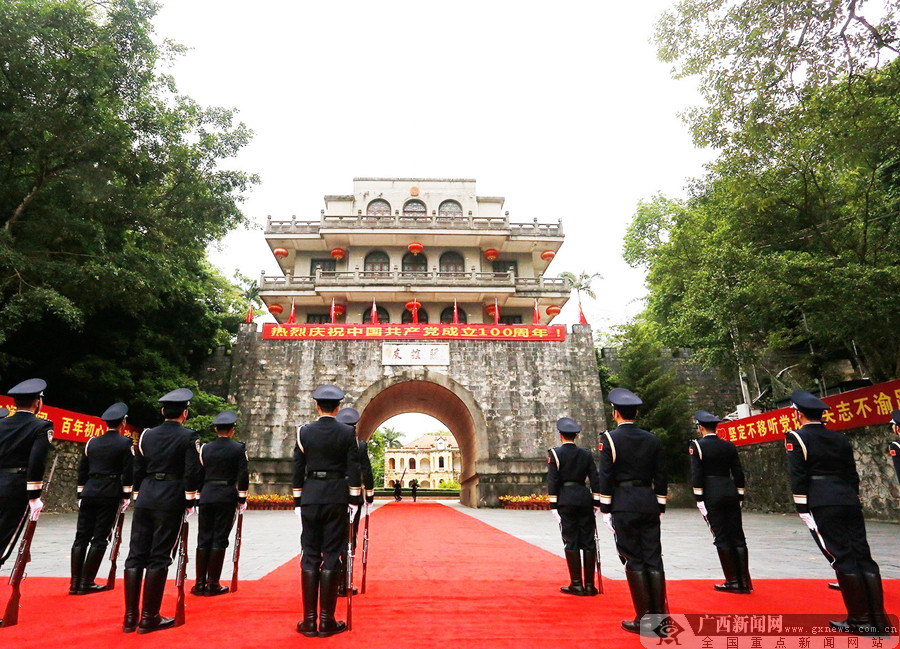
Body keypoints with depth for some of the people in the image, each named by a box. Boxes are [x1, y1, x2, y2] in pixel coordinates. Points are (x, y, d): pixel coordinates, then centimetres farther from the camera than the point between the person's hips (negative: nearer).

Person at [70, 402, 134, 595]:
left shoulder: (92, 442, 10)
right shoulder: (125, 443, -5)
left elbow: (82, 471, 13)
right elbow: (128, 472, -8)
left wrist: (81, 495, 20)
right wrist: (126, 497, 1)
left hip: (89, 493, 5)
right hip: (110, 494, -5)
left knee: (82, 536, 9)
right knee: (99, 539, 2)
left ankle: (75, 583, 12)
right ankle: (86, 583, 6)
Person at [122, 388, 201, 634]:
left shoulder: (146, 435, 8)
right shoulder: (188, 437, -7)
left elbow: (137, 470, 12)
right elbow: (192, 473, -12)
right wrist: (190, 501, -2)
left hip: (145, 498, 5)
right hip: (171, 501, -5)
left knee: (136, 555, 10)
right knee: (159, 557, 2)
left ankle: (130, 617, 17)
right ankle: (149, 618, 11)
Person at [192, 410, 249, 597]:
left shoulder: (205, 448, 4)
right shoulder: (239, 448, -4)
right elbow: (243, 475, -7)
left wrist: (200, 495, 17)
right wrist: (242, 499, 2)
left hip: (207, 497, 3)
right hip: (227, 498, -3)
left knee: (203, 539, 11)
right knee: (219, 540, 4)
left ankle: (200, 583, 16)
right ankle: (212, 584, 9)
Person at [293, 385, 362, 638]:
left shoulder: (304, 432, 0)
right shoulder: (348, 432, -5)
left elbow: (298, 469, 3)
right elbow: (353, 469, -5)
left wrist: (297, 500, 10)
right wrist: (354, 499, 2)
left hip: (310, 497, 2)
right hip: (337, 498, -1)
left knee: (310, 557, 9)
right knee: (332, 557, 5)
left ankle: (309, 620, 14)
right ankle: (326, 621, 10)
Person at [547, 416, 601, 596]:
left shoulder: (555, 453, -4)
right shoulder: (586, 454, 7)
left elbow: (552, 481, -7)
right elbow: (595, 480, 5)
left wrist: (553, 506, -3)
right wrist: (596, 504, 10)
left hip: (565, 501, -3)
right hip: (585, 499, 3)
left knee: (571, 543, 3)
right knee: (588, 542, 8)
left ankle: (577, 584, 6)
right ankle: (589, 585, 13)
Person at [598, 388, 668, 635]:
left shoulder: (609, 438, -7)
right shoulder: (652, 440, 7)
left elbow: (606, 477, -9)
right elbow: (661, 478, 9)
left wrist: (605, 509, -2)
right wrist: (659, 507, 16)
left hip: (624, 505, -4)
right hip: (648, 503, 5)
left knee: (634, 561, 3)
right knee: (653, 559, 9)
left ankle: (644, 619, 8)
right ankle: (659, 616, 15)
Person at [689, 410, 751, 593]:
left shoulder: (697, 446, -7)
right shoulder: (729, 446, 7)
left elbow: (696, 475, -11)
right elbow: (738, 473, 9)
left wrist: (699, 500, -6)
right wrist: (739, 496, 16)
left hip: (711, 495, -5)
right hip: (731, 493, 5)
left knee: (722, 538, 2)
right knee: (738, 537, 9)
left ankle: (733, 581, 7)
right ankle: (744, 581, 13)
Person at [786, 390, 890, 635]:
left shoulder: (796, 438, -6)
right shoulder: (840, 438, 12)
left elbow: (798, 478, -9)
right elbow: (852, 475, 15)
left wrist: (802, 509, -4)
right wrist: (851, 502, 23)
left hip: (821, 506, -6)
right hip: (849, 502, 6)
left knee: (843, 559, -1)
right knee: (863, 556, 8)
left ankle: (860, 620, 6)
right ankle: (878, 620, 12)